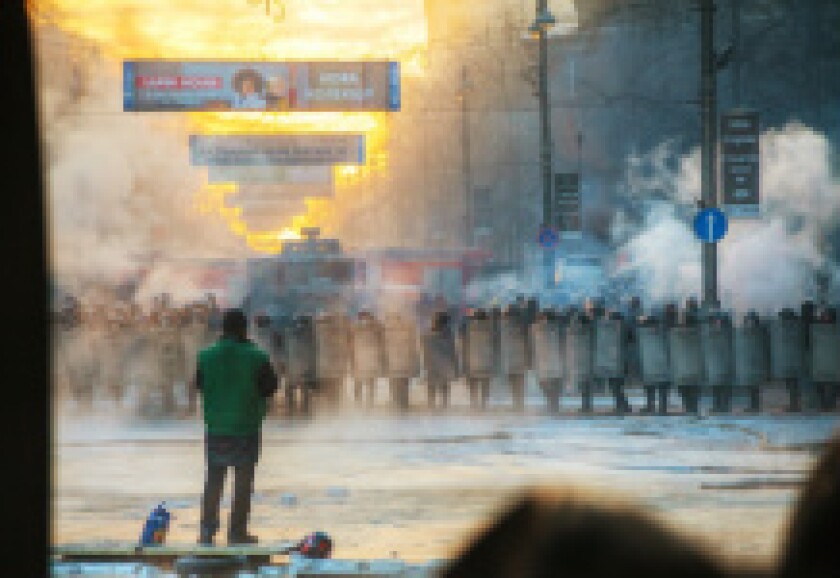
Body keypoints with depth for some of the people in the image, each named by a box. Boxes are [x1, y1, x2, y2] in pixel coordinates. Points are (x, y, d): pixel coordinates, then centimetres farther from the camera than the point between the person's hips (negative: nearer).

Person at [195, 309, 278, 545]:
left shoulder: (206, 356, -5)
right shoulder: (256, 357, -12)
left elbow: (199, 385, 5)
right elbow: (270, 386, -5)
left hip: (216, 427, 2)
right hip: (247, 427, -2)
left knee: (214, 479, 14)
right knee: (243, 481, 7)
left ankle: (207, 529, 12)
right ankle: (237, 531, 7)